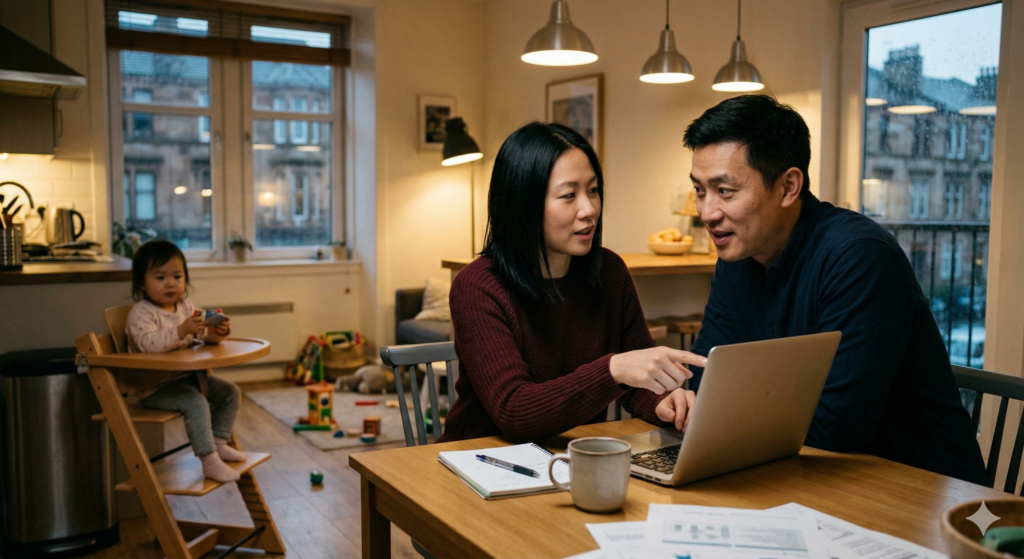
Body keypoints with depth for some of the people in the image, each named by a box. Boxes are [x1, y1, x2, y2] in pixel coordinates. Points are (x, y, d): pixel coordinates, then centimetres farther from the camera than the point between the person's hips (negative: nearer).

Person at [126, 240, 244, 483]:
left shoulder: (185, 306, 8)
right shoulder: (141, 313, -16)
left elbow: (201, 338, 9)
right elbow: (149, 344, -33)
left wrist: (215, 333, -15)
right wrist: (182, 331, -42)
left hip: (186, 376, 8)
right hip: (156, 387, -8)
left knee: (230, 392, 6)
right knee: (196, 403, -29)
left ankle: (218, 443, 16)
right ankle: (210, 462, -24)